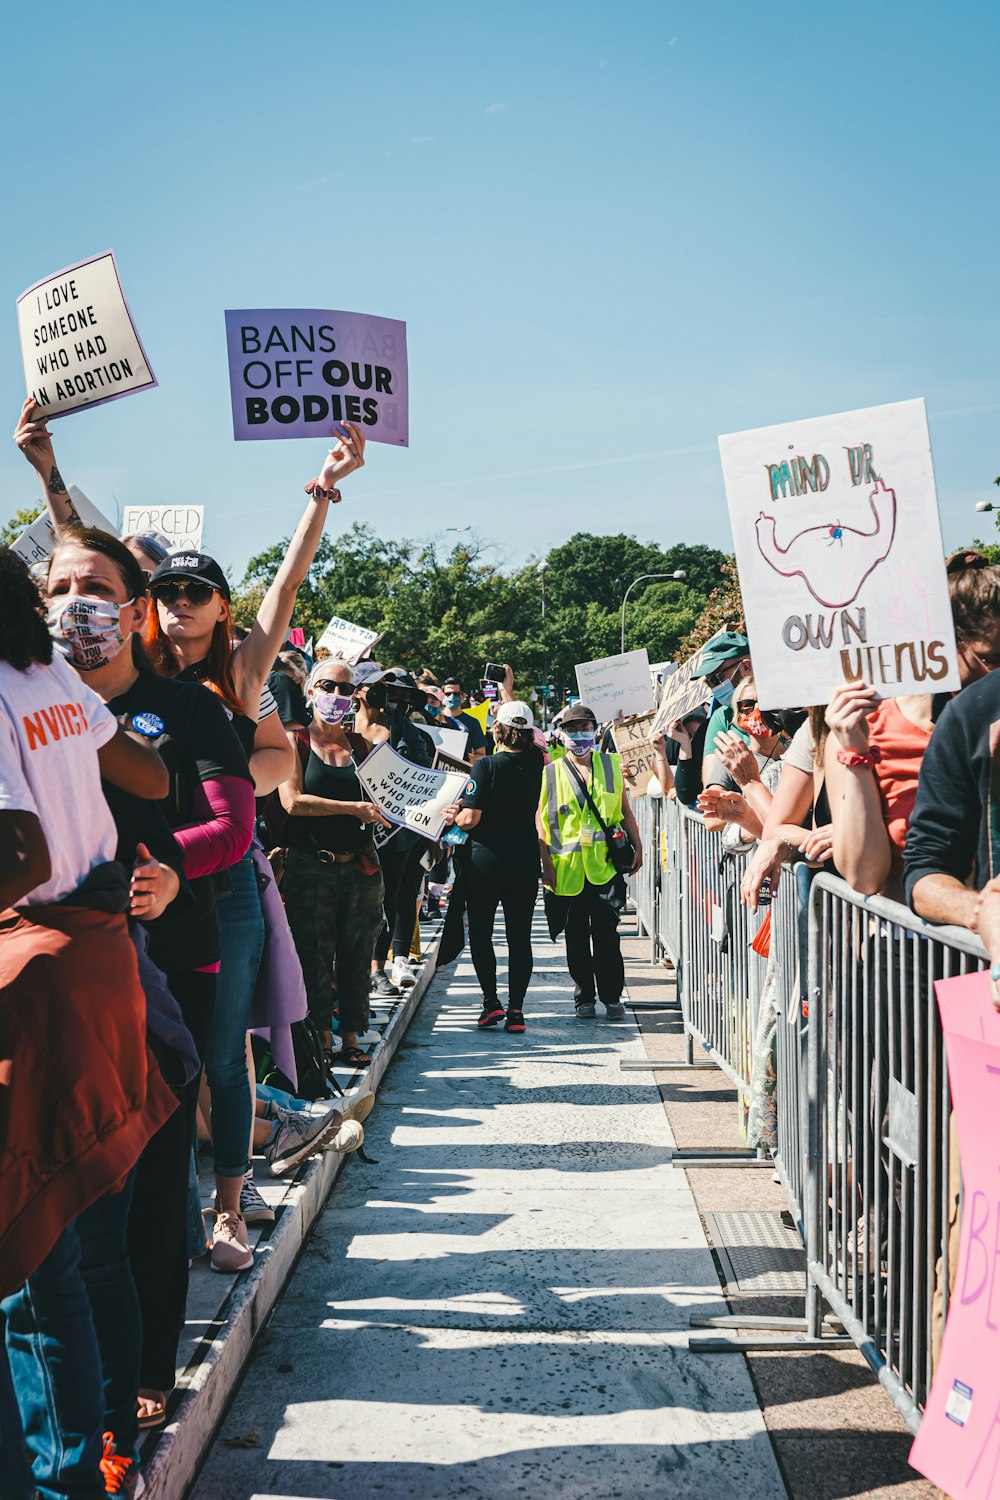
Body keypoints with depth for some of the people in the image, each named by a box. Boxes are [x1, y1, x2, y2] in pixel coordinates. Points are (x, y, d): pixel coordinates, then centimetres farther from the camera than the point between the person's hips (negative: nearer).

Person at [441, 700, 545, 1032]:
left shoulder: (486, 765, -13)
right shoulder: (535, 761, -1)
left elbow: (470, 818, -18)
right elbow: (534, 741, 23)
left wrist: (454, 816, 5)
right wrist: (508, 693, 30)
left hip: (485, 859, -3)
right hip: (525, 860, 3)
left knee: (480, 933, 10)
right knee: (519, 936, 7)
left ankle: (491, 1000, 2)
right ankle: (516, 1010, 4)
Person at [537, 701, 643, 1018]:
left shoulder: (611, 766, 10)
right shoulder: (550, 773, 6)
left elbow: (625, 810, 16)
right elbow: (541, 821, 3)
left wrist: (637, 847, 10)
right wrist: (546, 864, -4)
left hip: (605, 865, 0)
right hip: (568, 868, 0)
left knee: (606, 934, -2)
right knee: (576, 936, 7)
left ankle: (611, 996, 9)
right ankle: (584, 996, 18)